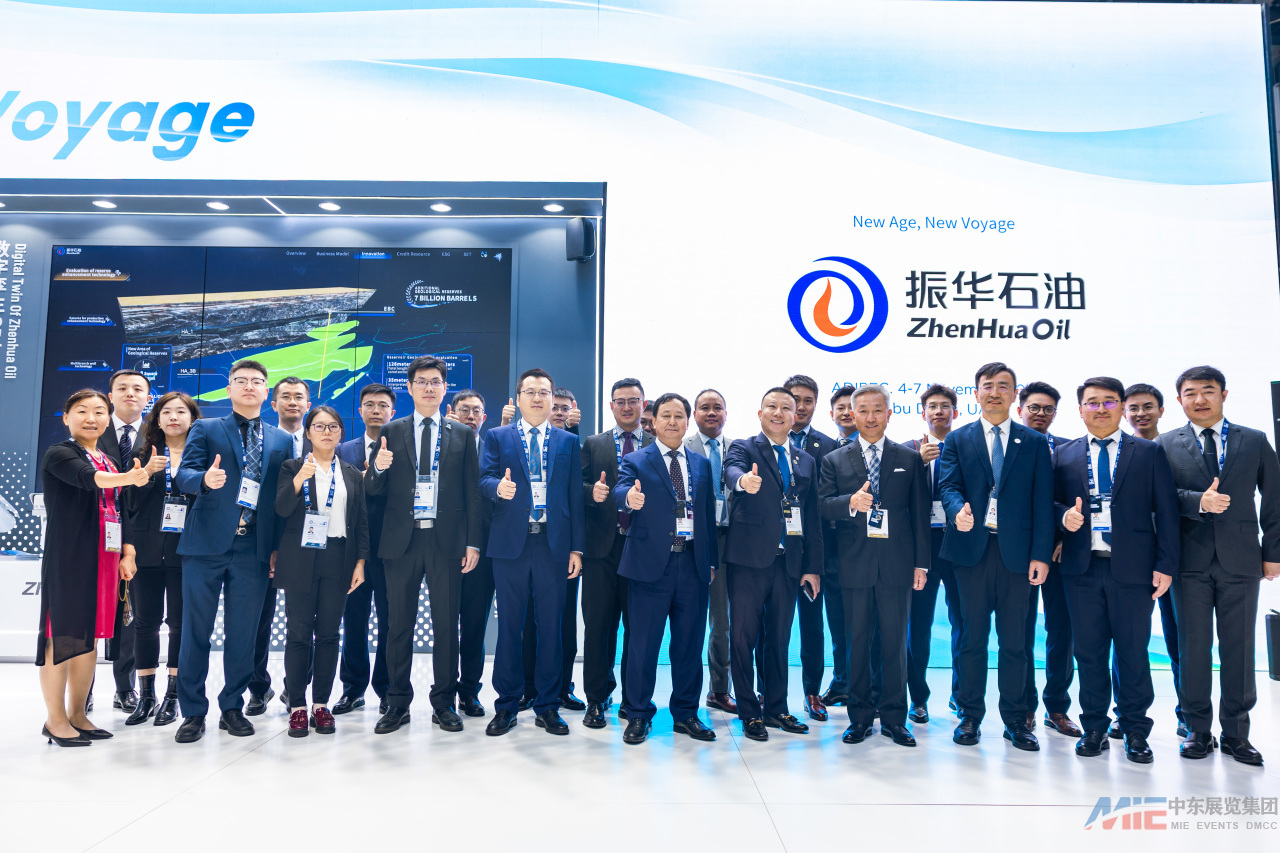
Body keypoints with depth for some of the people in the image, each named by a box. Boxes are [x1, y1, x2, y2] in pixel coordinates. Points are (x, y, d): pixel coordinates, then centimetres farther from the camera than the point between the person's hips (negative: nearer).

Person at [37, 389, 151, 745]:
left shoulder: (110, 463, 17)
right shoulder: (59, 454, -5)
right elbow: (88, 479, -27)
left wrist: (128, 554, 6)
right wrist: (130, 477, -47)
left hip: (104, 561, 7)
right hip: (67, 559, -7)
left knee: (90, 636, 11)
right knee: (62, 637, -2)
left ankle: (78, 715, 22)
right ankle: (56, 719, 9)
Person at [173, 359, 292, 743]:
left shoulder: (281, 441, 13)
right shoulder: (205, 429, 8)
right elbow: (184, 474, -5)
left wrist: (278, 547, 4)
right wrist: (206, 479, -29)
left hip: (254, 549, 2)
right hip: (207, 543, -1)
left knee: (242, 633, 7)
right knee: (196, 630, 4)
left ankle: (232, 708, 21)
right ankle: (193, 712, 17)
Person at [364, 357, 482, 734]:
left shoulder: (463, 434, 7)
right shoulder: (391, 432, 8)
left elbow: (472, 492, 5)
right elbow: (374, 490, 6)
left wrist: (473, 543, -2)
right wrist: (378, 468, -17)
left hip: (447, 541, 0)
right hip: (402, 540, 1)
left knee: (446, 625, 5)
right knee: (399, 625, 8)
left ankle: (444, 703, 18)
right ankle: (397, 703, 21)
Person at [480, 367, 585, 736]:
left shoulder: (568, 442, 12)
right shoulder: (497, 437, 11)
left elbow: (575, 497, 9)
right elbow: (484, 478, 1)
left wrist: (576, 547, 3)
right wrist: (498, 486, -24)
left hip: (554, 544, 1)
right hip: (511, 543, -1)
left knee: (550, 626, 5)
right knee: (509, 626, 5)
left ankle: (548, 706, 18)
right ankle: (506, 706, 18)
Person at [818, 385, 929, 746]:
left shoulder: (909, 459, 10)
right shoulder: (834, 460, 8)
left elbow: (920, 514, 7)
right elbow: (823, 506, -3)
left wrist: (921, 563, 2)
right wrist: (851, 503, -24)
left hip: (896, 565, 0)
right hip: (855, 564, 0)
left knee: (895, 642, 4)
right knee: (857, 642, 6)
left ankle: (893, 718, 17)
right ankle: (860, 717, 18)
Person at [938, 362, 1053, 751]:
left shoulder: (1034, 442, 9)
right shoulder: (958, 439, 9)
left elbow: (1042, 501, 4)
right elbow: (949, 486, -1)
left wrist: (1041, 554, -4)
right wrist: (958, 511, -25)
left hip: (1016, 552, 0)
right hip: (972, 548, 0)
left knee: (1014, 640, 6)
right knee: (973, 637, 7)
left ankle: (1015, 720, 19)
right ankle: (970, 716, 18)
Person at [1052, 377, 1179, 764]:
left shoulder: (1149, 453, 5)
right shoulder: (1064, 455, 10)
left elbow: (1166, 511, 2)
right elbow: (1052, 502, 14)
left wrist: (1165, 565, -5)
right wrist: (1064, 515, -10)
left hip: (1133, 569, -1)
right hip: (1083, 569, 1)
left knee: (1133, 652, 5)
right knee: (1089, 651, 7)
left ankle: (1135, 731, 20)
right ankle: (1094, 728, 20)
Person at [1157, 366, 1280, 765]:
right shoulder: (1166, 445, 5)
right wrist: (1198, 502, -19)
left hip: (1240, 560, 1)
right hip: (1190, 560, -1)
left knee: (1239, 648, 5)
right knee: (1193, 647, 4)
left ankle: (1236, 733, 19)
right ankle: (1198, 730, 17)